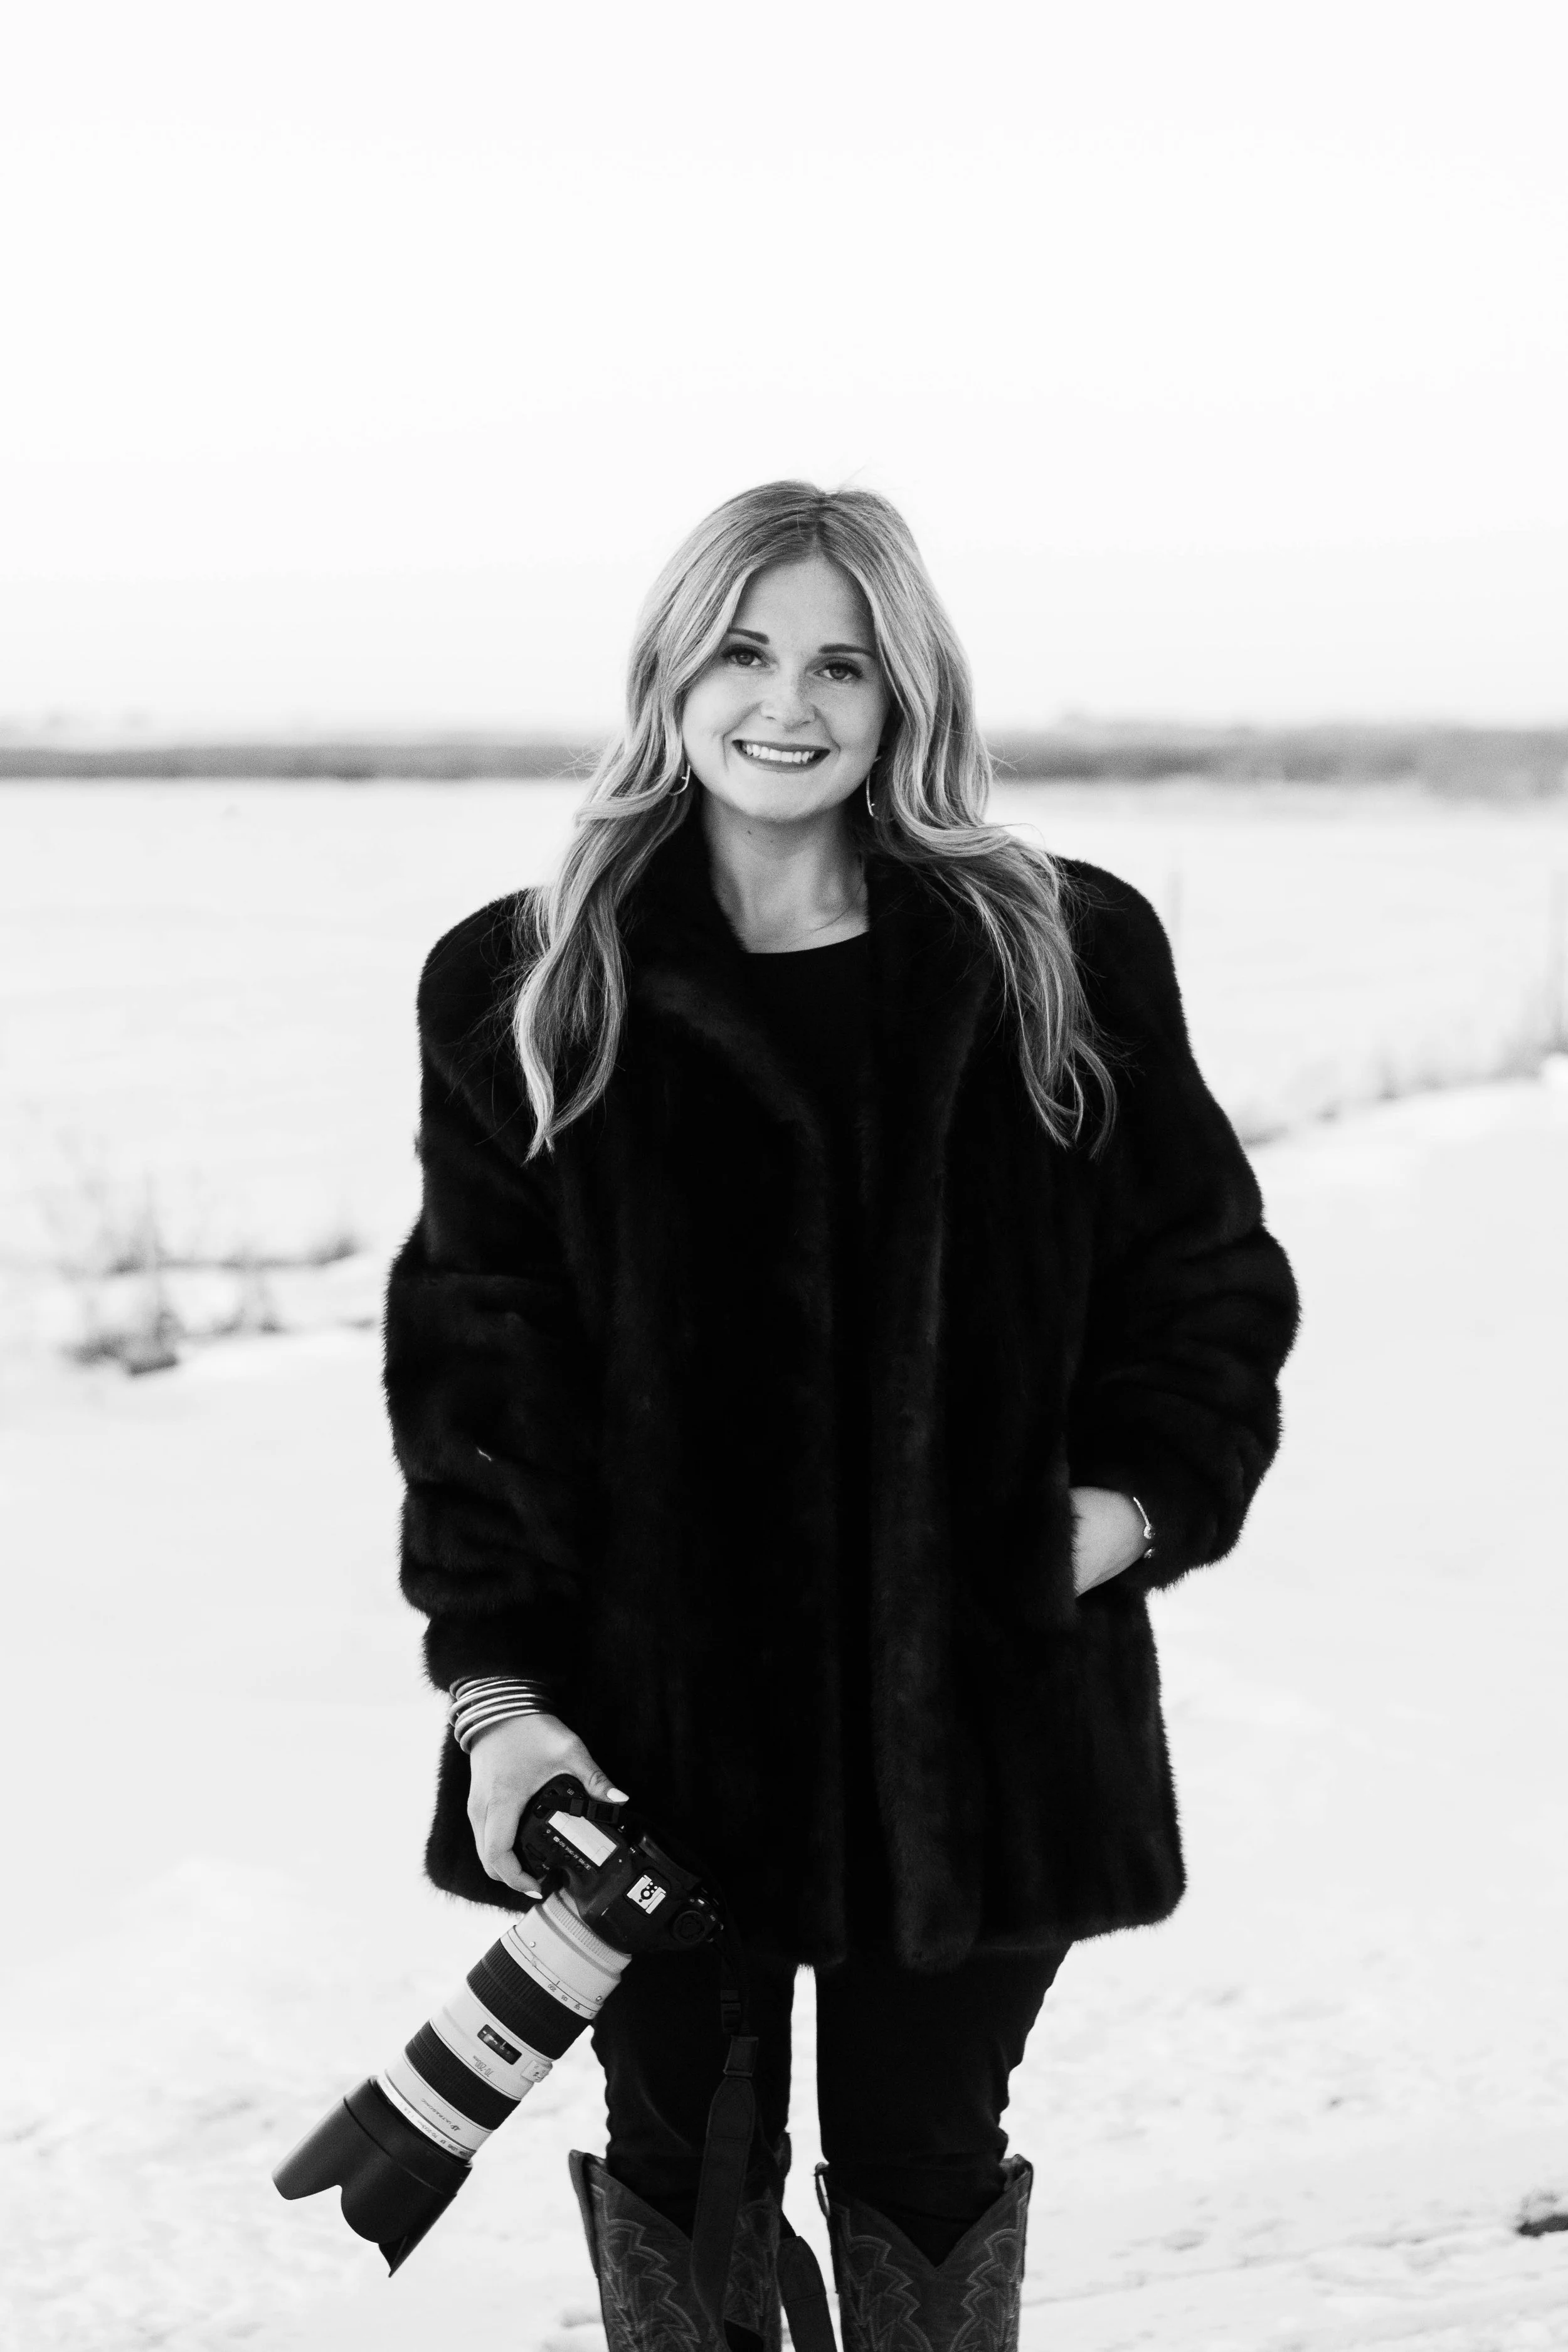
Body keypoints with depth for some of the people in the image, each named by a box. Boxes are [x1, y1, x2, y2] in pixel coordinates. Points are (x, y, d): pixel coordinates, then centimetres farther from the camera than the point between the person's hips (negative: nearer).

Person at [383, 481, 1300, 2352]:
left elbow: (1206, 1275, 8)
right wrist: (494, 1687, -8)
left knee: (925, 2161, 12)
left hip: (976, 1706, 0)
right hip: (653, 1721, 0)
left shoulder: (1064, 957, 1)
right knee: (680, 2159, 11)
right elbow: (473, 1360, -1)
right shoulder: (521, 989, 1)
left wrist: (1138, 1497, -8)